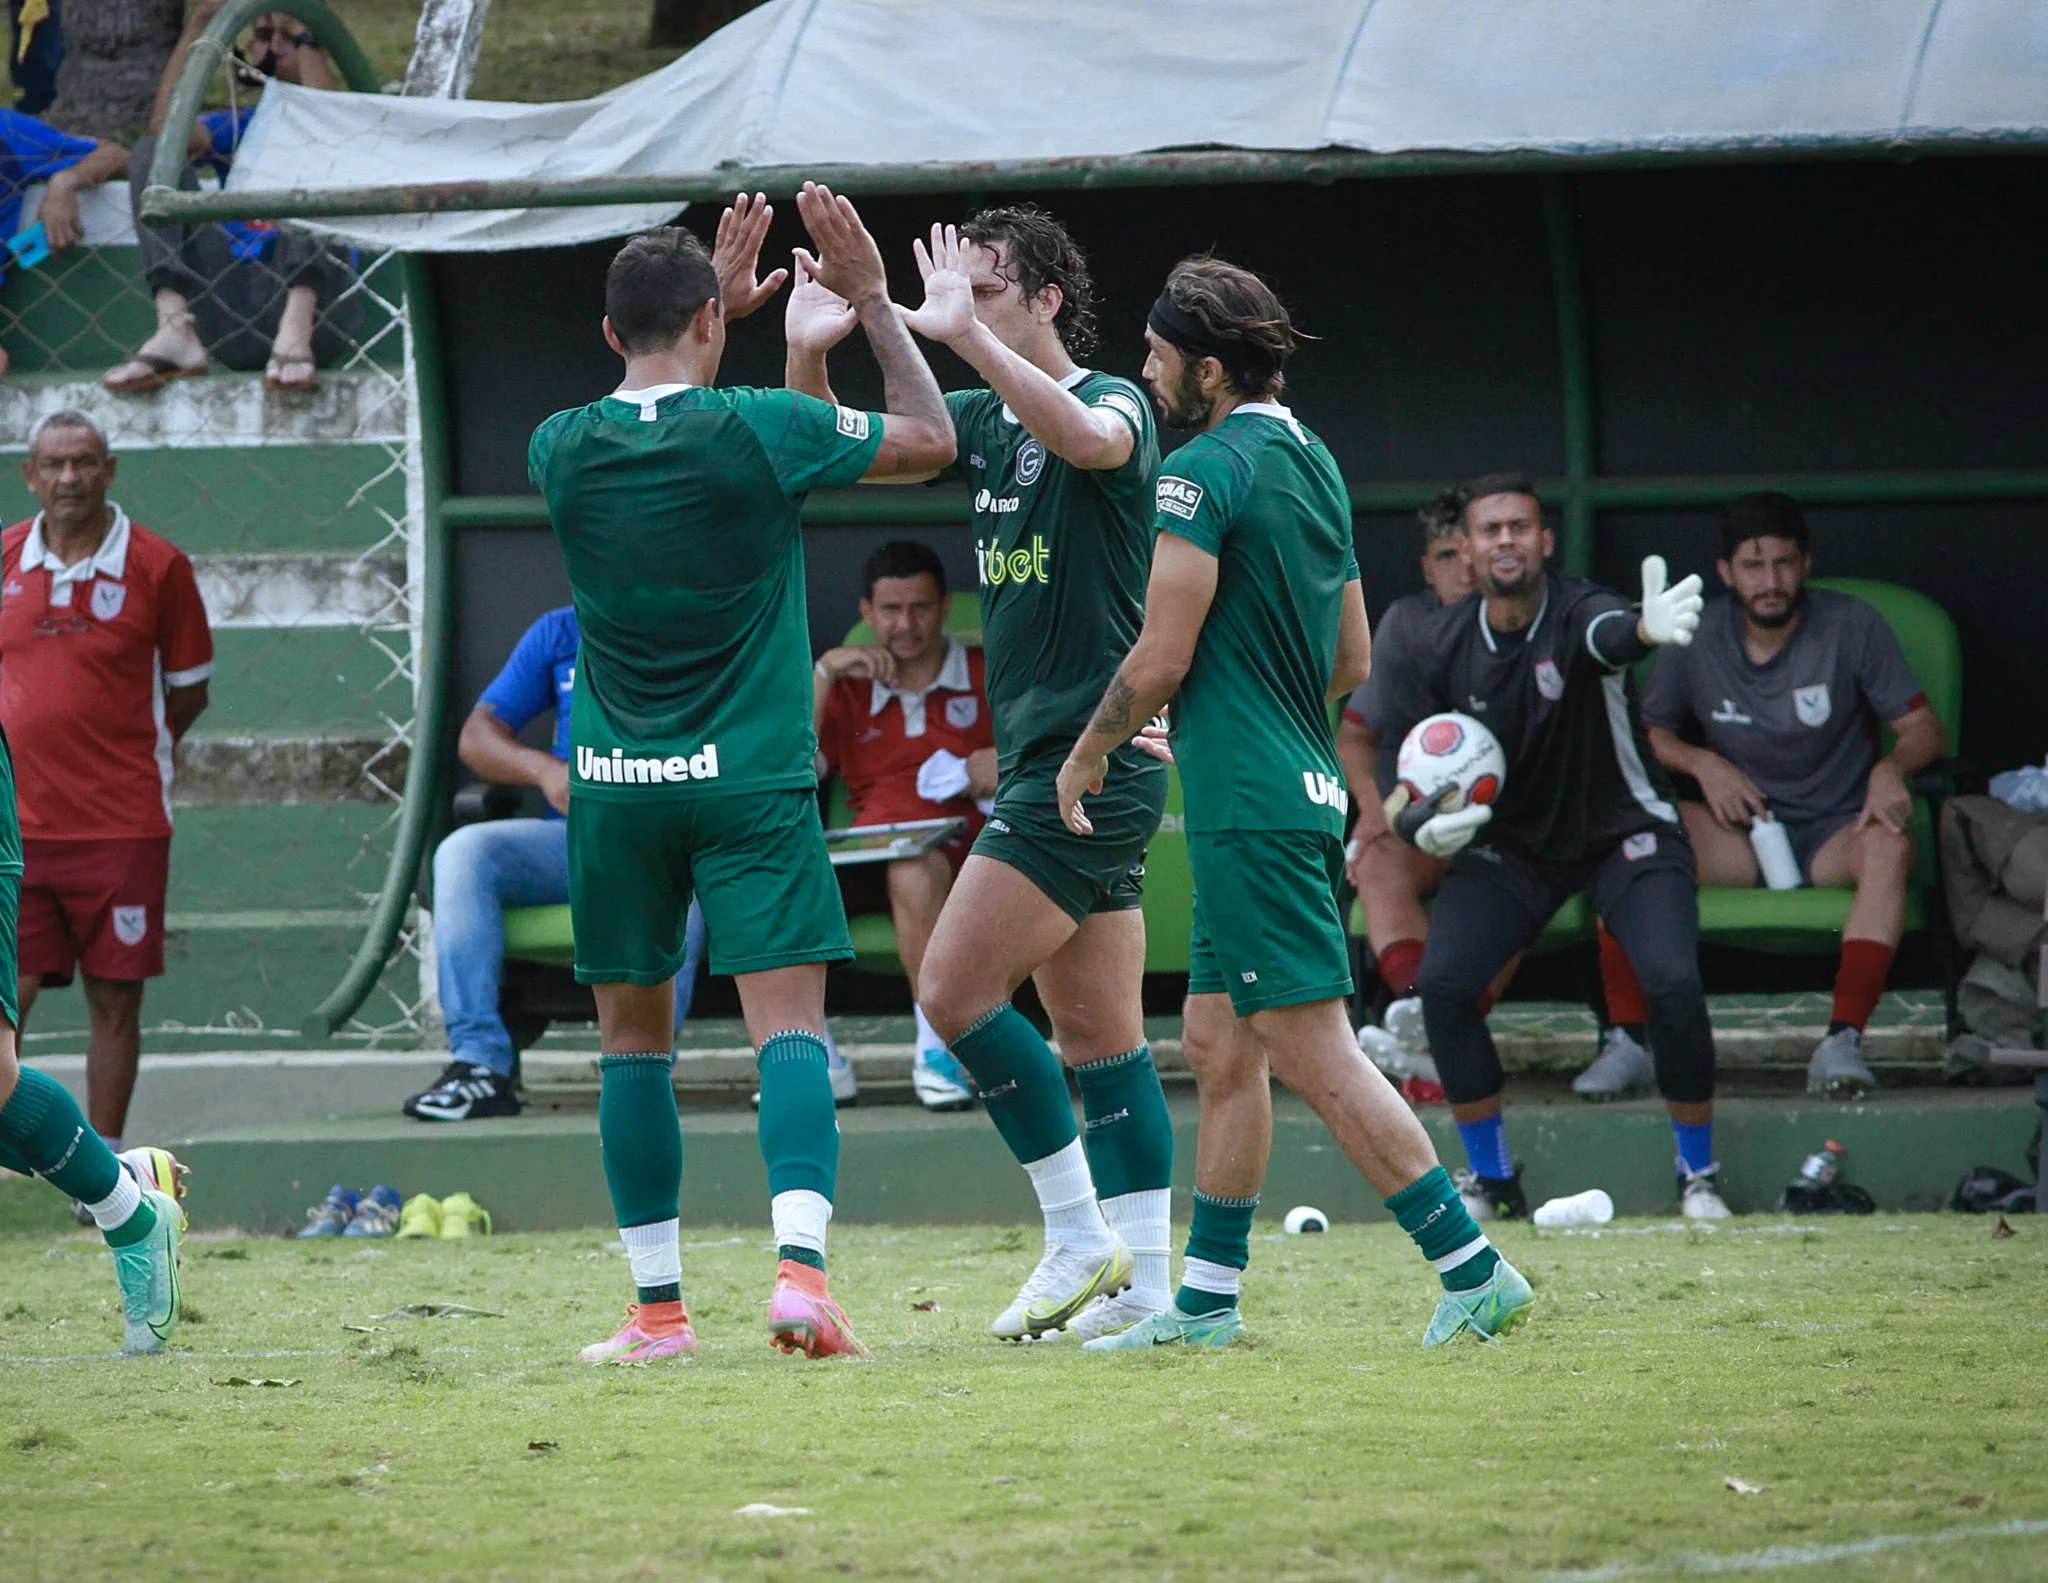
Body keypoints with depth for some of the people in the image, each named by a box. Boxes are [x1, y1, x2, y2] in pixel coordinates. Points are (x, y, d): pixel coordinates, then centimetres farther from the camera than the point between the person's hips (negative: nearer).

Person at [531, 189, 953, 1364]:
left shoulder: (563, 451, 0)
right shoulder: (757, 431, -10)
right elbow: (933, 440, 4)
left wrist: (720, 305, 28)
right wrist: (875, 304, 11)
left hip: (616, 784, 3)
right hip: (750, 779, -3)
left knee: (634, 1038, 11)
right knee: (790, 1025, -6)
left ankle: (659, 1308, 11)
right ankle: (801, 1266, -26)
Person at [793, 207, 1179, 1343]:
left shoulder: (1115, 404, -11)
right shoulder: (981, 421, 13)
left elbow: (1086, 438, -35)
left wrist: (965, 332, -40)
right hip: (1038, 763, 9)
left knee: (955, 989, -12)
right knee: (1099, 1037, 7)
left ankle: (1080, 1238, -7)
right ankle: (1142, 1282, 7)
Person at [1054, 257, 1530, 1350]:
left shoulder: (1206, 471, -13)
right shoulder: (1314, 462, 15)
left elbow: (1162, 658, -15)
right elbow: (1351, 661, 20)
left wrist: (1086, 755, 2)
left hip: (1247, 808, -10)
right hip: (1301, 790, 10)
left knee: (1312, 1054, -9)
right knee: (1217, 1046, 14)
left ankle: (1473, 1270, -12)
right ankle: (1206, 1301, 18)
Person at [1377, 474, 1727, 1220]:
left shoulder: (1578, 611, -22)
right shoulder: (1439, 647, -9)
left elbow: (1609, 634, -49)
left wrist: (1647, 628, -74)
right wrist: (1419, 822, -23)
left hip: (1625, 832, -3)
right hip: (1507, 843, 3)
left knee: (1674, 982, -25)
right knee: (1441, 983, -17)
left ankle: (1698, 1176, -3)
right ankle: (1491, 1179, 2)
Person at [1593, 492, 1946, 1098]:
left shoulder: (1852, 626, -2)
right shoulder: (1698, 636, 4)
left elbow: (1926, 729, -3)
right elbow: (1650, 733, 11)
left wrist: (1891, 768, -25)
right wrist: (1702, 763, -10)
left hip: (1833, 836, -2)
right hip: (1738, 838, 2)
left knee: (1888, 846, -37)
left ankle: (1842, 1041, -46)